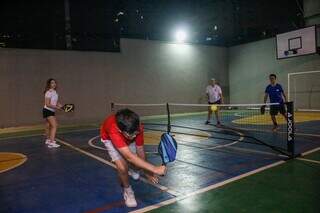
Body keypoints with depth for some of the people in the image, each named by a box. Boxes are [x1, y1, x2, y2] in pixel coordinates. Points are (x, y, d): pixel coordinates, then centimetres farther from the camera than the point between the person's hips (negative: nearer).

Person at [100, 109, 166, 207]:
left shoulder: (137, 128, -36)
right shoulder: (113, 130, -47)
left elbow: (140, 150, -20)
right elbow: (129, 157, -51)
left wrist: (147, 171, -12)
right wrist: (154, 169, -53)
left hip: (127, 139, 3)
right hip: (110, 138, -3)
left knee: (138, 163, -3)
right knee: (122, 166, -23)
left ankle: (132, 169, 36)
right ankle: (127, 189, 9)